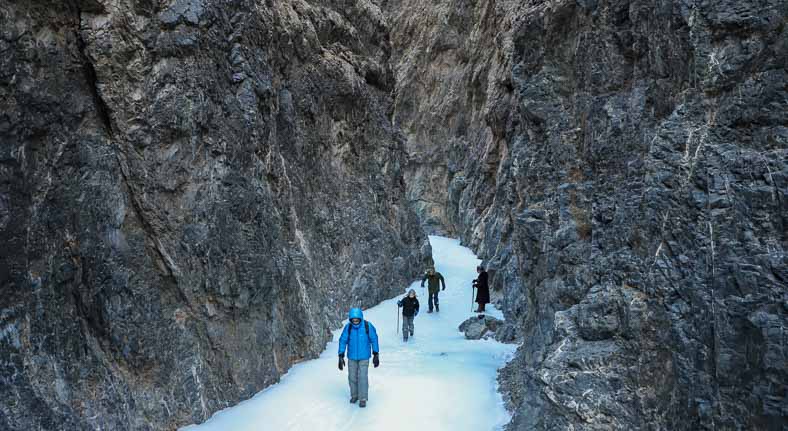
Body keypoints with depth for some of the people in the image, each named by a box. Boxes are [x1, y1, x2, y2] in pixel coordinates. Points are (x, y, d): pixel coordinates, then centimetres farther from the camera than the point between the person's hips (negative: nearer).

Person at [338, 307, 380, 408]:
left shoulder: (367, 326, -16)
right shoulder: (348, 327, -13)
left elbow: (374, 339, -6)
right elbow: (343, 341, -6)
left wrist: (376, 355, -4)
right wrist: (341, 356, -8)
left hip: (364, 357, -2)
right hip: (352, 357, 2)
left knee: (362, 377, -6)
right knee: (352, 377, 10)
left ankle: (363, 398, 8)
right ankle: (354, 395, 31)